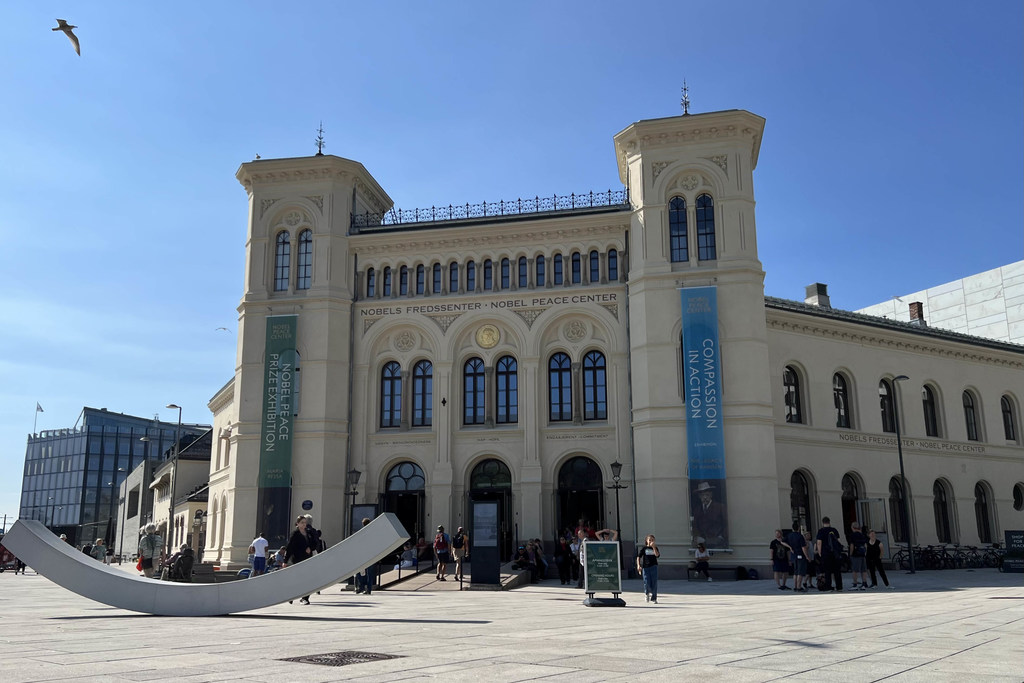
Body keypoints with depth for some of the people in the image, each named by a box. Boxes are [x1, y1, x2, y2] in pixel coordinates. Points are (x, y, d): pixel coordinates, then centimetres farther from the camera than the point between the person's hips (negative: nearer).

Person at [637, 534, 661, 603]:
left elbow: (657, 555, -12)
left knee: (654, 582, -2)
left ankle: (654, 598, 7)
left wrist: (653, 547, -16)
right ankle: (646, 593, 28)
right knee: (647, 582, -4)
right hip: (645, 567, -1)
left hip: (653, 567, 1)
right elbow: (638, 557, 0)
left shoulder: (655, 548, 8)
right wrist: (638, 565, -12)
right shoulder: (643, 548, 4)